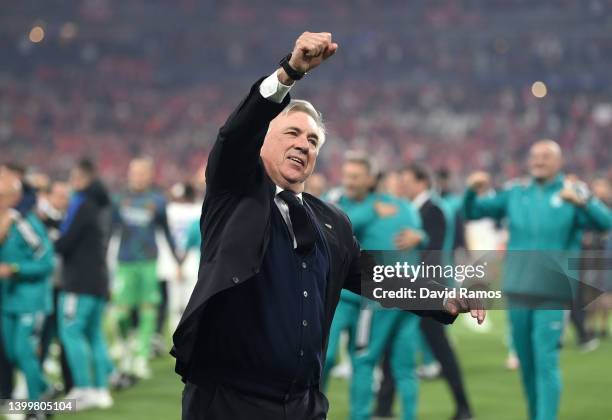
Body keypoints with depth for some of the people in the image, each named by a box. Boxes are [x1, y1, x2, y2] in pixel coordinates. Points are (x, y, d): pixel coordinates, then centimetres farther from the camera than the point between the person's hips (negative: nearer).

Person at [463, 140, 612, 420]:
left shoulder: (572, 195, -3)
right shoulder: (515, 193, 7)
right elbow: (473, 212, 8)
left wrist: (581, 201, -37)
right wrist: (472, 191, -14)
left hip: (552, 295, -4)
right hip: (518, 291, 4)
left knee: (546, 362, -11)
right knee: (526, 364, 12)